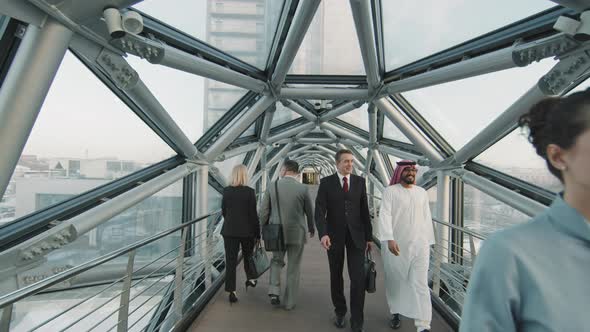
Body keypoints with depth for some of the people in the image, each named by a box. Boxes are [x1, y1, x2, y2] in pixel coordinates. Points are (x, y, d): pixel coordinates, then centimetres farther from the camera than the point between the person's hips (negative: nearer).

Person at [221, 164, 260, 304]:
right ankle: (250, 278, 39)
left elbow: (224, 211, 6)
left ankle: (232, 291, 8)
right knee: (248, 256, 22)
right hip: (247, 230, -1)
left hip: (229, 230, 2)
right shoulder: (250, 191, -12)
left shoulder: (226, 190, -4)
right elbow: (253, 214, -10)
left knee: (230, 260, 7)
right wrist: (258, 233, -1)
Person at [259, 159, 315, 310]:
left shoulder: (272, 186, -6)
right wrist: (311, 228, 19)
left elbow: (263, 211, -2)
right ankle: (289, 302, 21)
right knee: (293, 267, 12)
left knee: (276, 260, 24)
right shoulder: (303, 188, -9)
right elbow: (309, 212, 1)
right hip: (297, 233, -1)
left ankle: (274, 292, 10)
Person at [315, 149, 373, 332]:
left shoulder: (360, 181, 2)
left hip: (356, 235, 1)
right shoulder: (326, 182, -4)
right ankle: (340, 311, 34)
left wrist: (369, 236, 6)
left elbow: (365, 210, 6)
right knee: (336, 276, 13)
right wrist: (323, 233, -26)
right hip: (334, 235, 0)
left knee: (358, 277, -5)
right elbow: (320, 211, -11)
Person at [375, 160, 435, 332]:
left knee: (420, 284, -1)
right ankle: (395, 313, 32)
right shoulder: (390, 191, -3)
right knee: (395, 282, 11)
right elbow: (385, 215, -13)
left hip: (419, 245, 3)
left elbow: (427, 218, 12)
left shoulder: (422, 193, 11)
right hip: (395, 245, -2)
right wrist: (389, 239, -24)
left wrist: (428, 242, 11)